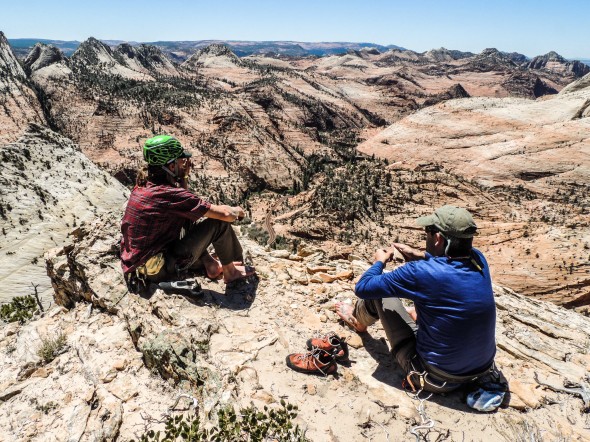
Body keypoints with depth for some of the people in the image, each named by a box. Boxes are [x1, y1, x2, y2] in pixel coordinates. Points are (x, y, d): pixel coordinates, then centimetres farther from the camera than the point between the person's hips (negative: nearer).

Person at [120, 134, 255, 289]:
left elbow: (186, 204, 21)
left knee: (187, 219, 23)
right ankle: (230, 271, 13)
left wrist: (184, 177, 8)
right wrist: (238, 211, 1)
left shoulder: (142, 187, 3)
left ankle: (211, 265, 23)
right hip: (160, 271, -9)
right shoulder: (169, 194, -22)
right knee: (219, 223, -9)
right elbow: (225, 214, -21)